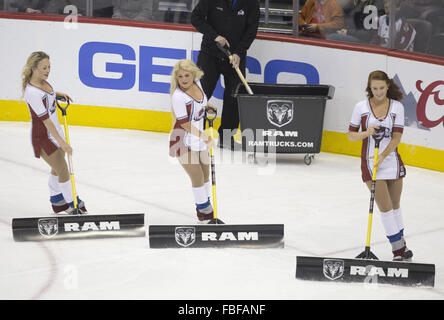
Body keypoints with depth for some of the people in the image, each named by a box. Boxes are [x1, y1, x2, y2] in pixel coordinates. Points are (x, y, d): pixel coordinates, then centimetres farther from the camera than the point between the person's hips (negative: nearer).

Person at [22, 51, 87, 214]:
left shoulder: (42, 81, -2)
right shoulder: (32, 92, -30)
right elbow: (45, 120, -31)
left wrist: (58, 94, 10)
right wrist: (62, 143, -31)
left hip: (55, 131, 9)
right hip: (43, 137, -9)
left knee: (57, 168, 22)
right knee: (63, 172, -2)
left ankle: (56, 200, 39)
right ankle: (72, 204, 13)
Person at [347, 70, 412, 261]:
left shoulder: (397, 107, -3)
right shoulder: (361, 107, -5)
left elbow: (396, 137, -9)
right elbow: (351, 135, 0)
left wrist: (383, 156, -22)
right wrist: (366, 133, -19)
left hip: (392, 161, 2)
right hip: (370, 162, -2)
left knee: (395, 205, 16)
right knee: (386, 207, -6)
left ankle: (401, 244, 31)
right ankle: (398, 250, 0)